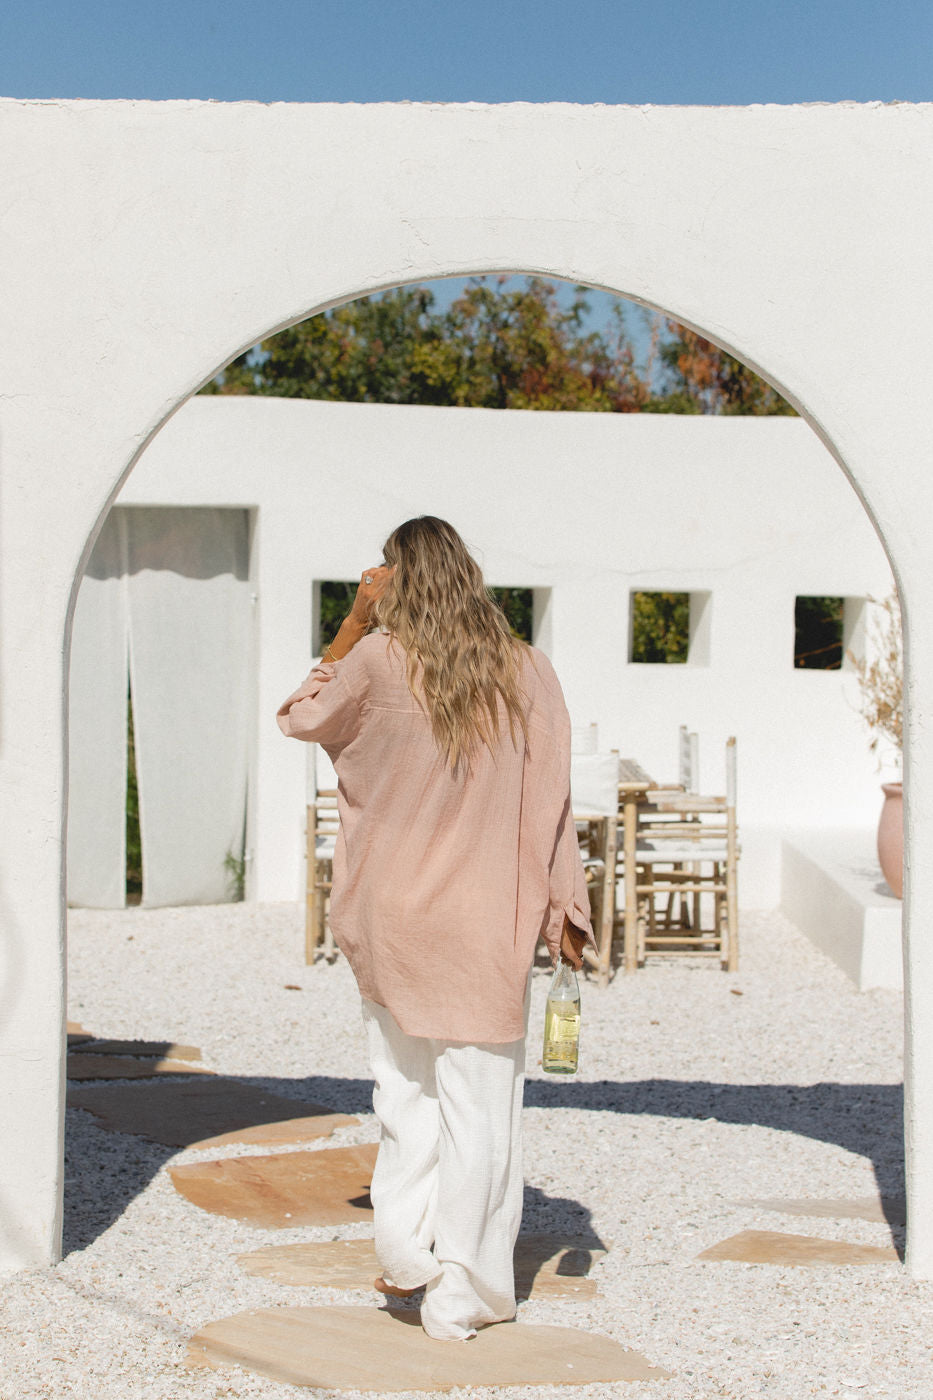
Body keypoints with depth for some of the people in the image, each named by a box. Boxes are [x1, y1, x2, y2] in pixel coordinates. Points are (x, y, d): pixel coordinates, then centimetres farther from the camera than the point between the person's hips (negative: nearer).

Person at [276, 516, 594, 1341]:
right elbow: (550, 800, -4)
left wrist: (352, 627, 10)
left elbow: (299, 717, 9)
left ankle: (405, 1241, 14)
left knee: (406, 1085, 21)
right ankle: (461, 1294, 12)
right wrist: (564, 911, 2)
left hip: (395, 911, 0)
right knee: (478, 1102, 7)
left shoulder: (379, 663, -8)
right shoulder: (527, 672, -5)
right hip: (487, 921, 0)